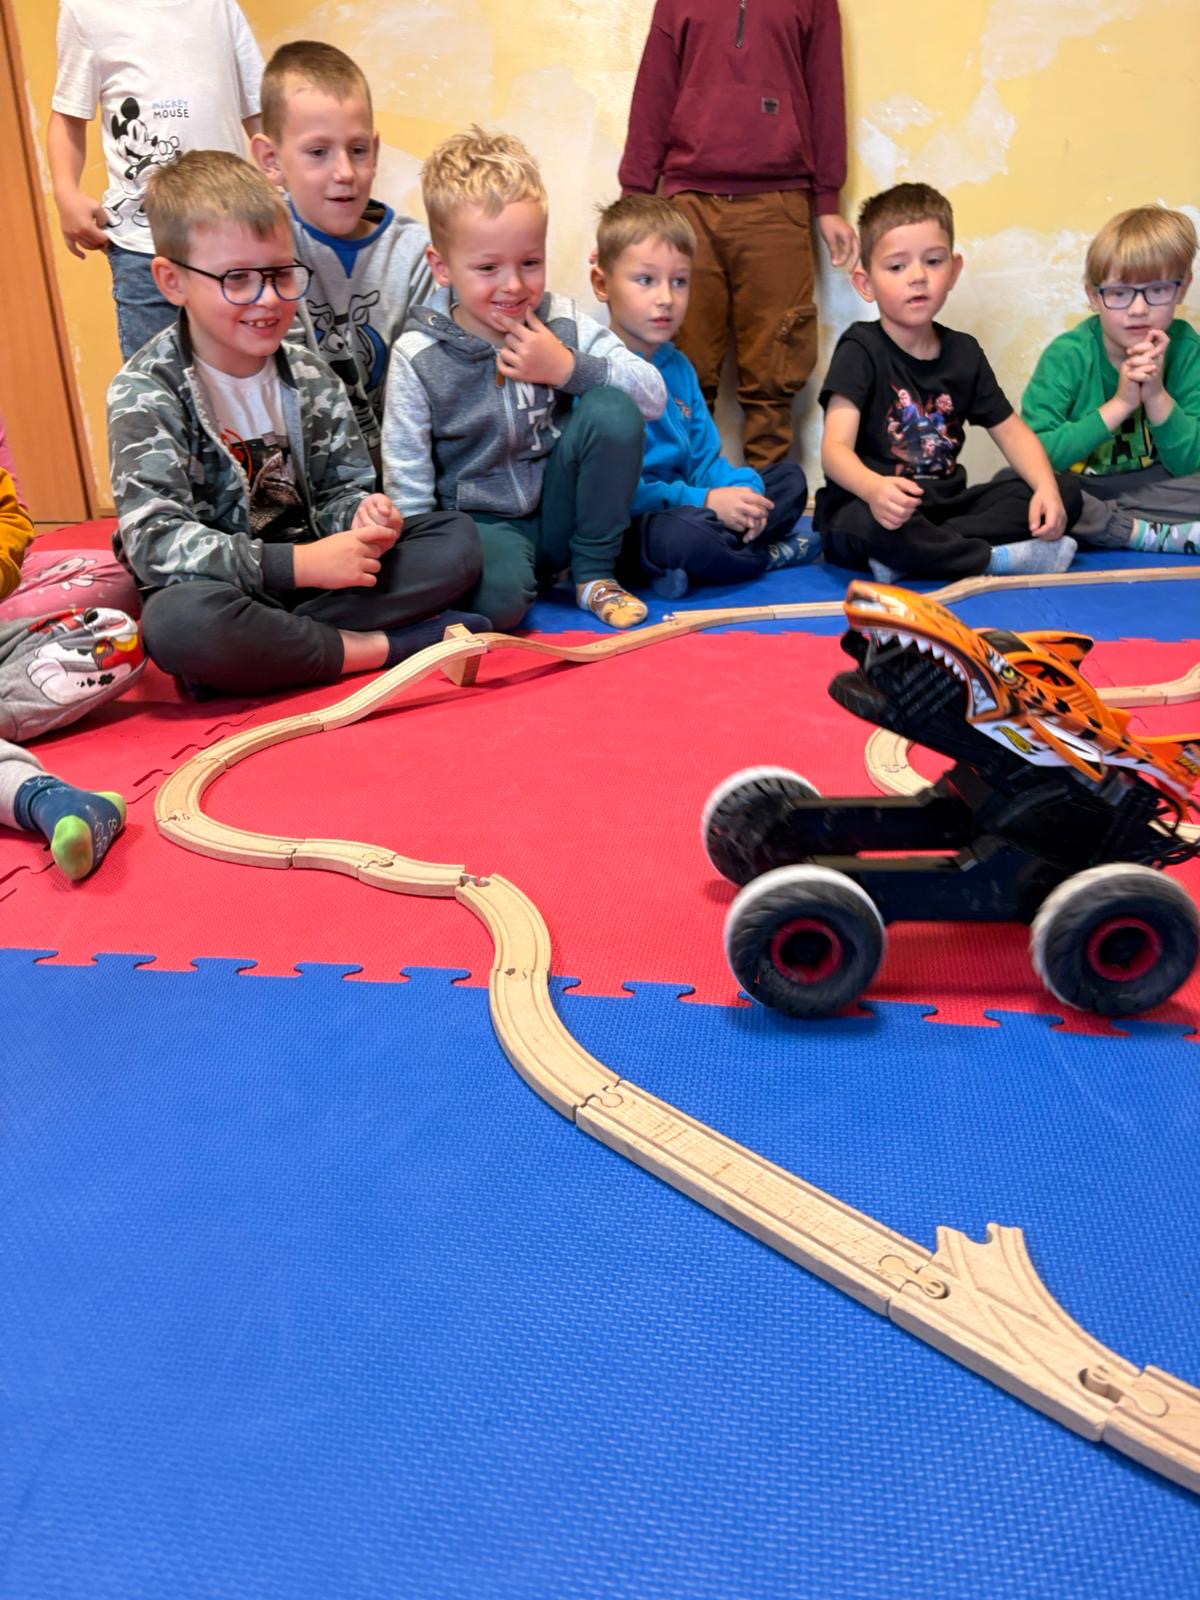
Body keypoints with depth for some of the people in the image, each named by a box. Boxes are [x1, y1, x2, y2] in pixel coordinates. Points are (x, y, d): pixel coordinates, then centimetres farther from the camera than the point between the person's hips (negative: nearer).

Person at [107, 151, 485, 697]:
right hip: (215, 590, -5)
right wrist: (299, 564, -26)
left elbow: (338, 491, 10)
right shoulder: (145, 392, -11)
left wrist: (361, 516, -17)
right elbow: (155, 541, -20)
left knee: (457, 537, -10)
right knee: (178, 622, -40)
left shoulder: (310, 376, 4)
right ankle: (374, 648, -20)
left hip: (311, 566, 5)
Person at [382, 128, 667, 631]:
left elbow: (654, 396, -6)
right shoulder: (418, 357, -7)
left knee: (614, 410, -20)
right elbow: (407, 487, -6)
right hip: (479, 522, -4)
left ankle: (594, 574, -5)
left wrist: (569, 369, -17)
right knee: (499, 595, -37)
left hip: (560, 513, 4)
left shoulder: (562, 323, 0)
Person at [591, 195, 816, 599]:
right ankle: (774, 554, -4)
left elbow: (705, 457, 15)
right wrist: (704, 502, -22)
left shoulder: (678, 366, 13)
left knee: (790, 478, 16)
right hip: (626, 530, -9)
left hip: (683, 509, 9)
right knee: (678, 533, -40)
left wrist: (740, 490, -9)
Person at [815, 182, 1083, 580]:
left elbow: (1012, 431, 11)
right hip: (872, 506, -6)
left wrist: (1046, 488, -11)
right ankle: (1003, 558, -21)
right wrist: (874, 489, -45)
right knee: (863, 525, -41)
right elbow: (836, 447, -21)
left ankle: (906, 557, -24)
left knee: (1066, 492, -8)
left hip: (944, 505, 7)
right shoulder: (861, 349, -8)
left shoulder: (963, 352, 10)